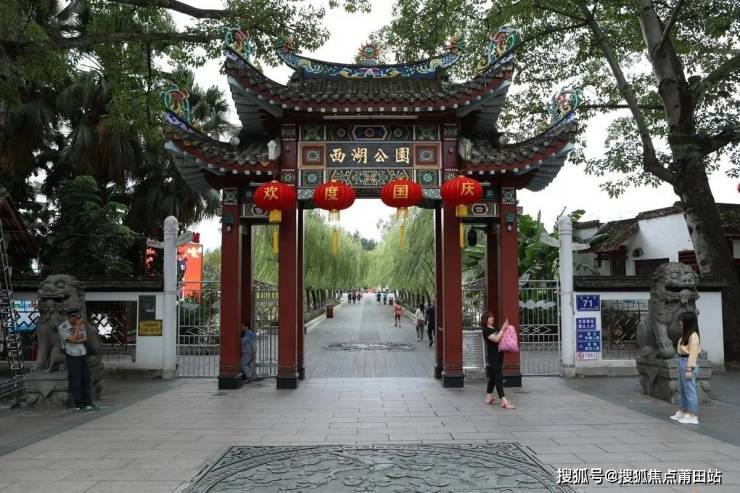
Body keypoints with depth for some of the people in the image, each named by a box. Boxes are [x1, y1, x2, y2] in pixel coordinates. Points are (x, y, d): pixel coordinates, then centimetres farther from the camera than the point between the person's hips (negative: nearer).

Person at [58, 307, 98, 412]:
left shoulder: (81, 325, 5)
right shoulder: (62, 328, -11)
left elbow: (85, 339, 3)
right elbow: (72, 339, -20)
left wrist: (76, 340, -15)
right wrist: (78, 326, -16)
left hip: (83, 355, 5)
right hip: (72, 356, -5)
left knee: (86, 379, 4)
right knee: (75, 381, -2)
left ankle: (88, 403, 9)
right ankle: (78, 405, 7)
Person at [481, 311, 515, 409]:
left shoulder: (496, 329, 14)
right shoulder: (486, 330, -10)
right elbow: (496, 339, -23)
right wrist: (503, 328, -19)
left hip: (499, 356, 8)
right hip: (492, 356, -8)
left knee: (493, 377, 16)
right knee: (498, 378, -13)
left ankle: (488, 398, 26)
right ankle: (504, 401, -19)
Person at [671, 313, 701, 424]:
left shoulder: (693, 335, -15)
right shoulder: (686, 334, 14)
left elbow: (693, 353, -18)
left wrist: (689, 369, -19)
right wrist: (682, 366, 16)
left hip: (688, 363, -10)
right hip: (681, 362, 10)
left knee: (689, 390, -3)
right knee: (681, 389, 16)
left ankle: (692, 416, 3)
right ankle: (683, 412, 25)